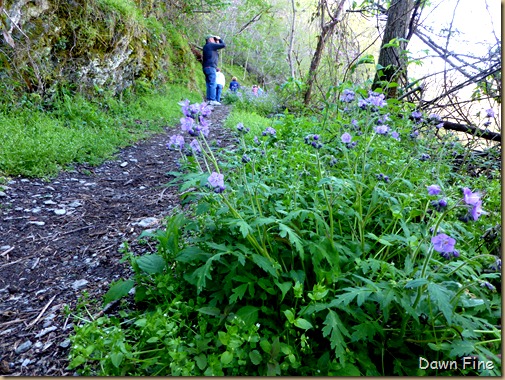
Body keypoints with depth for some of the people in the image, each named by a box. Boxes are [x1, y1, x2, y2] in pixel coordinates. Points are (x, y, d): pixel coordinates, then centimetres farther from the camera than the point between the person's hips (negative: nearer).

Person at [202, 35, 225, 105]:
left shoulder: (206, 46, 22)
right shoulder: (211, 45, -4)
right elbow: (223, 45, -5)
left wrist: (217, 42, 23)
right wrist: (219, 39, 11)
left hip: (206, 67, 9)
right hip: (210, 67, -9)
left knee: (209, 84, 9)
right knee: (212, 84, -11)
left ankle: (209, 100, 9)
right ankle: (212, 100, -15)